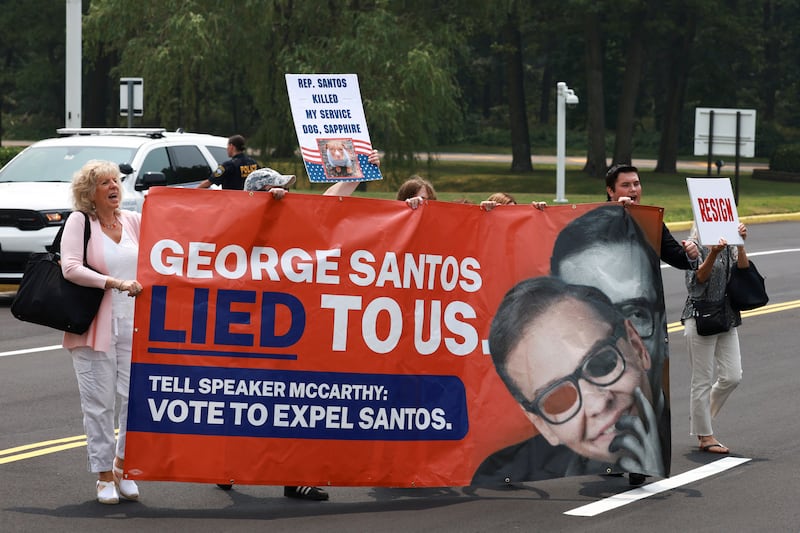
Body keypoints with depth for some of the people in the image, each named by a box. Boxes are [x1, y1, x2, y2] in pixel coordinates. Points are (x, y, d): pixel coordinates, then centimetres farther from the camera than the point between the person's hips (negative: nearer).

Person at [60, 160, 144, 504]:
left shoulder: (133, 221, 11)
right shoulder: (79, 221, -2)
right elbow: (70, 268, -14)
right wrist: (115, 283, -21)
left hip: (133, 324, 4)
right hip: (94, 327, -4)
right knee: (99, 403, -2)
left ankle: (123, 466, 15)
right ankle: (104, 476, 8)